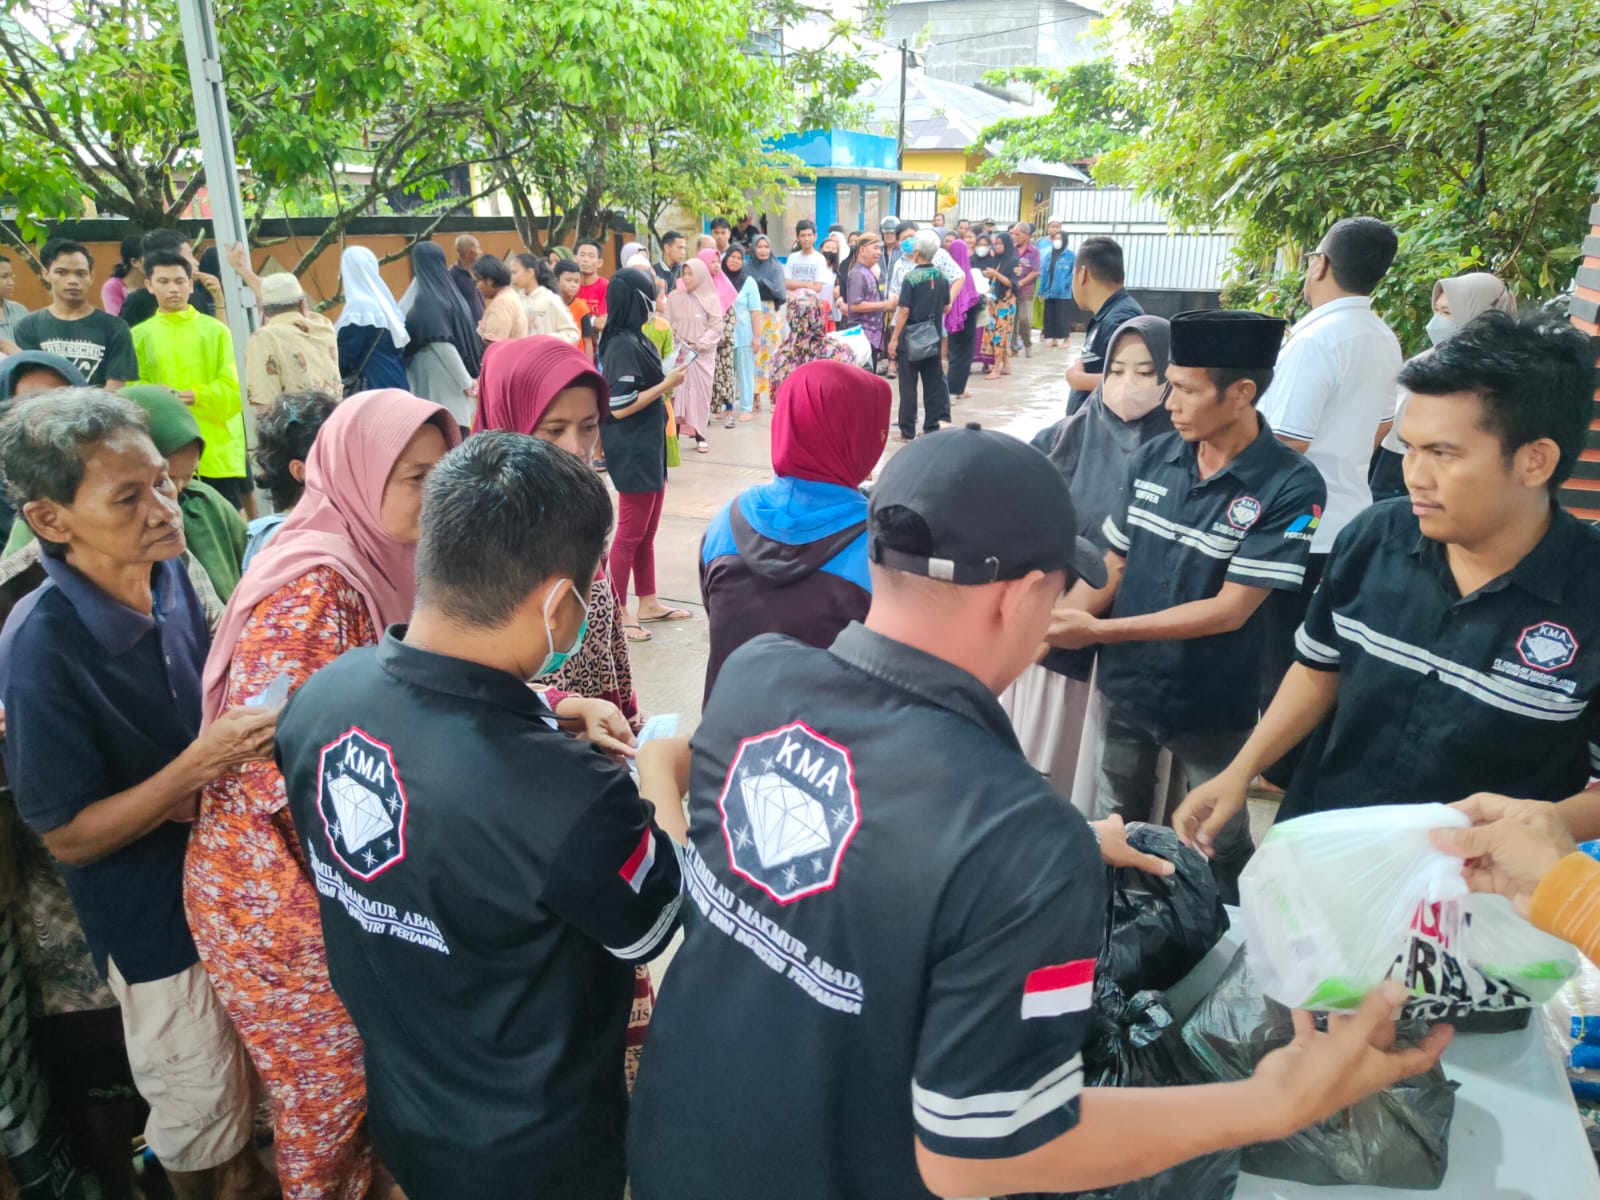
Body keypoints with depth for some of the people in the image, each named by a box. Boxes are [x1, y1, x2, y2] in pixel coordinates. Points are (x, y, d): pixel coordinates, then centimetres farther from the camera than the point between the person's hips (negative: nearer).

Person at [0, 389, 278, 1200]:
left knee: (253, 1068, 27)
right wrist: (200, 766, -32)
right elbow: (66, 836, -20)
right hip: (155, 914, -6)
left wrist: (257, 716, -10)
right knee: (202, 1102, 18)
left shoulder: (167, 575, -11)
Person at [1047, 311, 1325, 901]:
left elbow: (1228, 610, -21)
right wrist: (1059, 612, -17)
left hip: (1210, 706, -4)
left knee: (1219, 848, 18)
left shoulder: (1290, 487, -18)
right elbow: (1114, 569, 2)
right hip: (1124, 689, 4)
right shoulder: (1152, 459, -4)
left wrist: (1099, 631, -22)